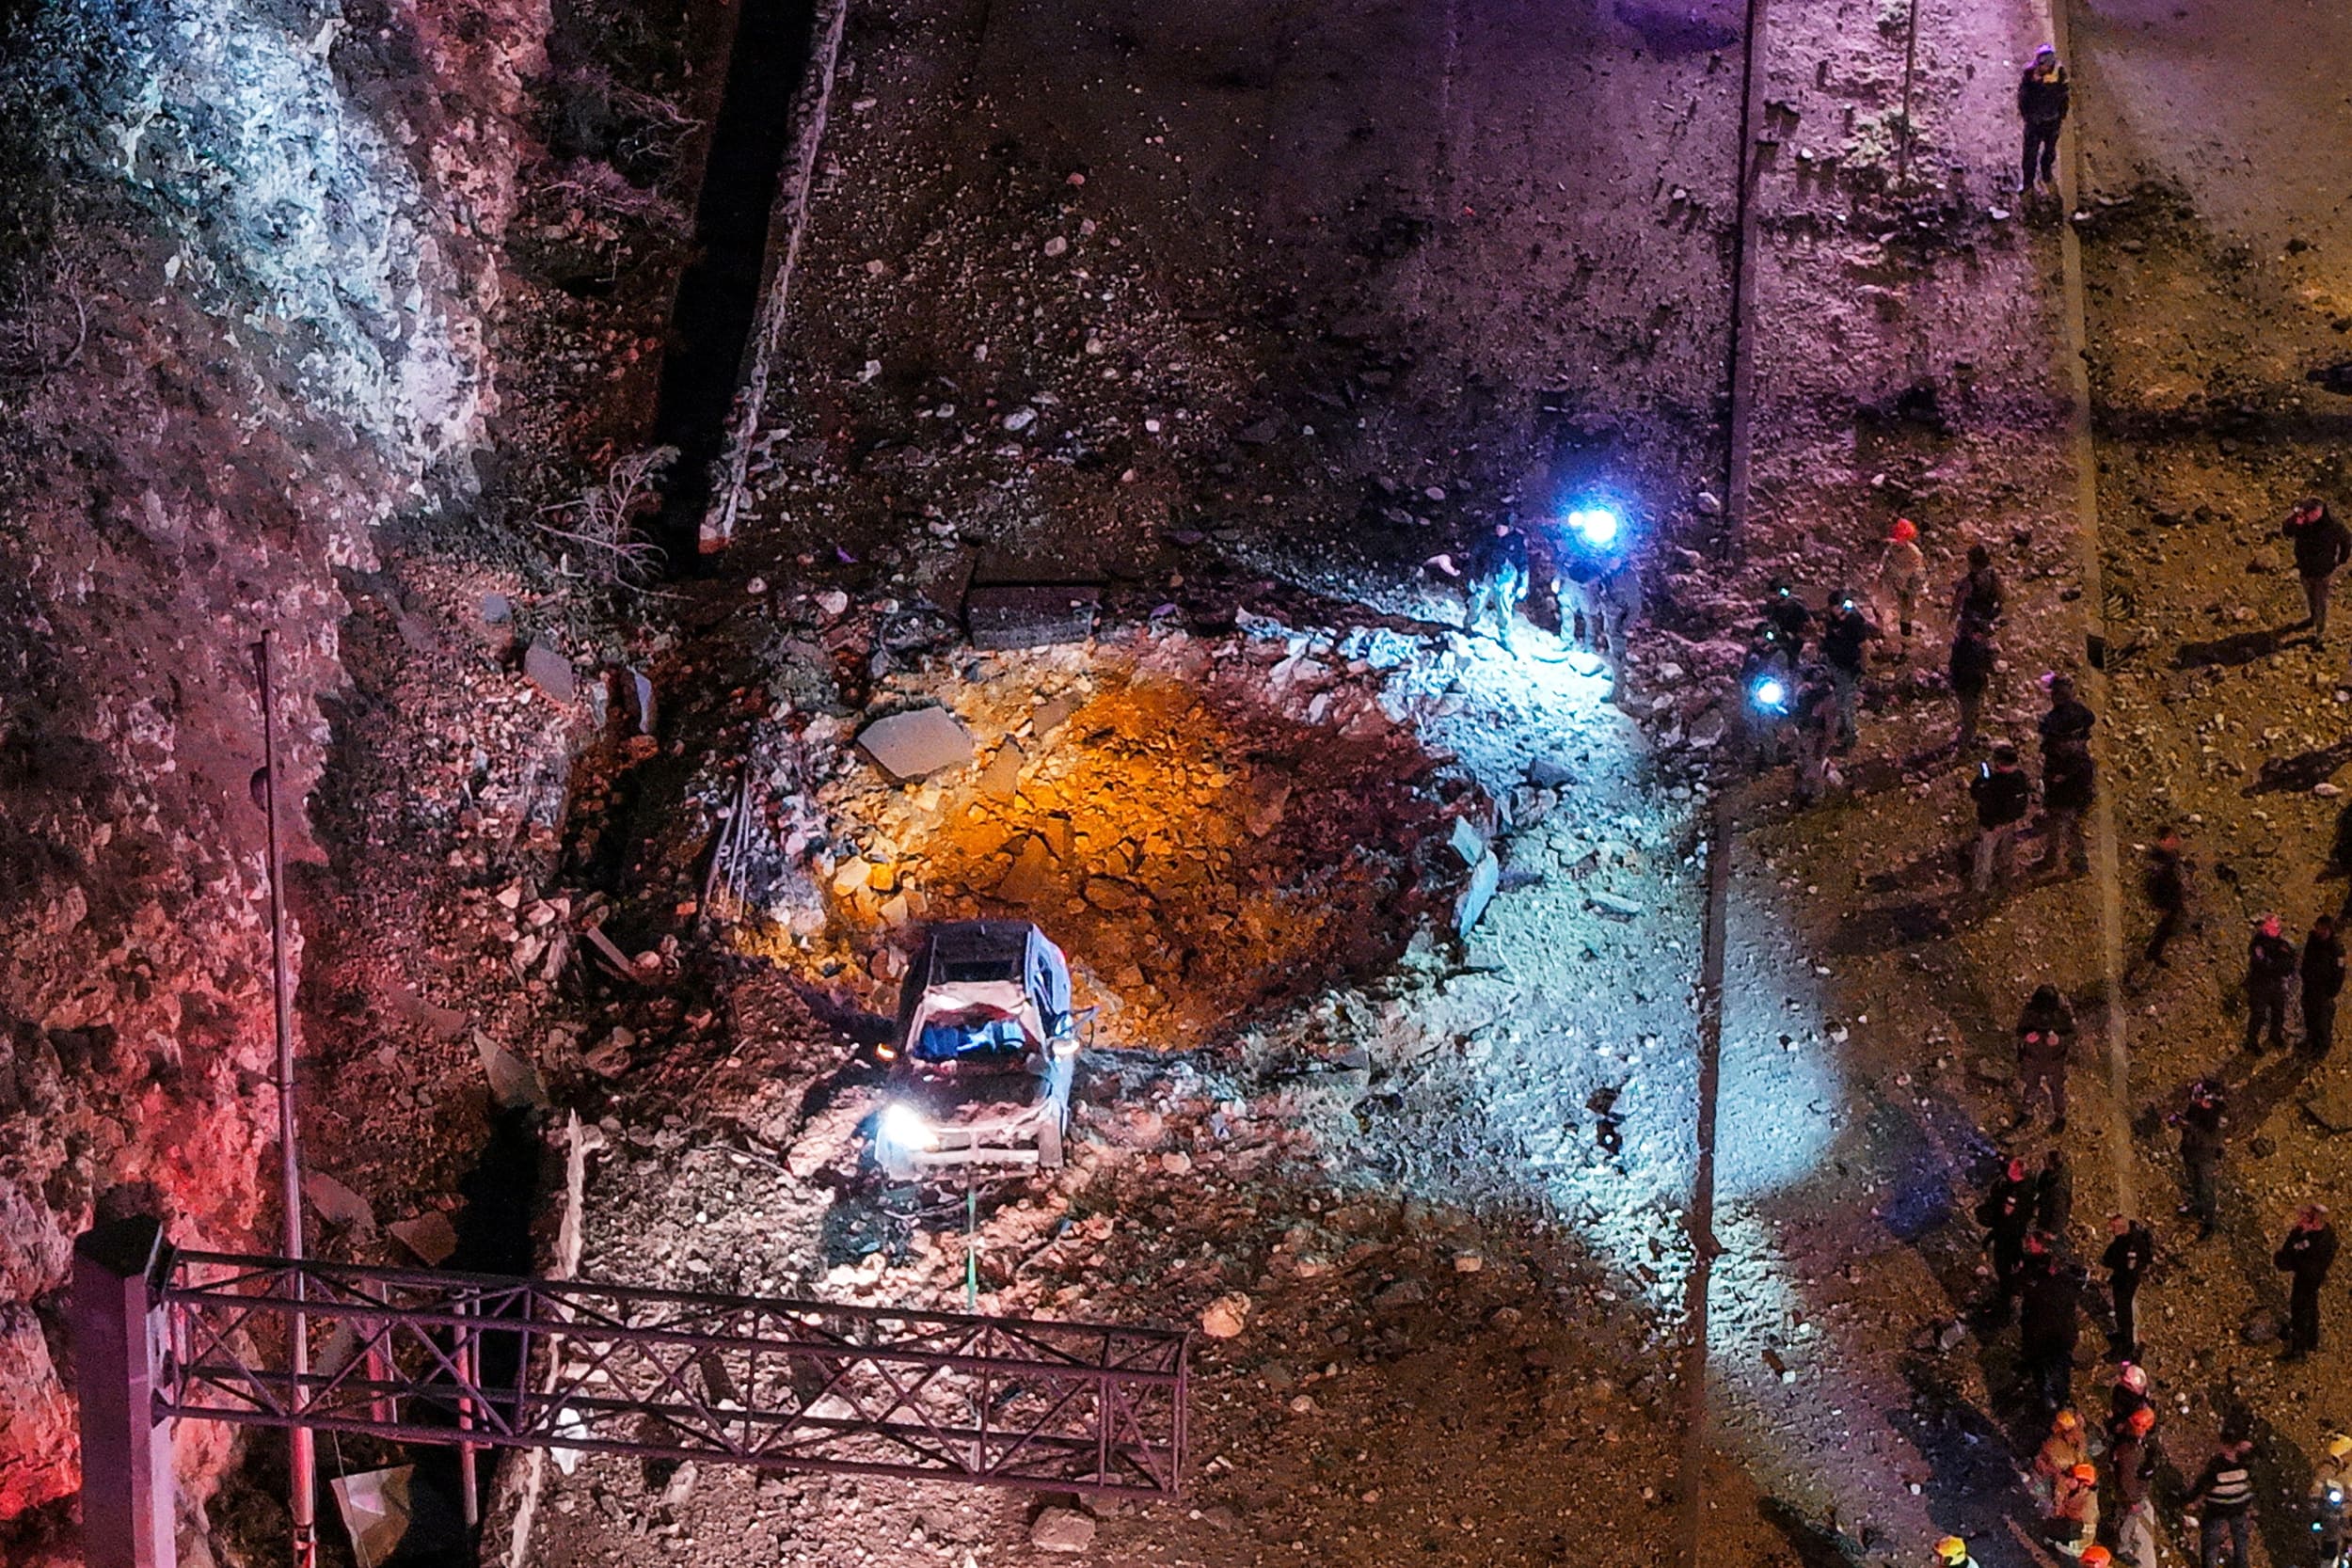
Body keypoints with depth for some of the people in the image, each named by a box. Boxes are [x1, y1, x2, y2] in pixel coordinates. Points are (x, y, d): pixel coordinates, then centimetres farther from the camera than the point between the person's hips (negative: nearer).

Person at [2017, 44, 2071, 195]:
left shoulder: (2059, 72, -16)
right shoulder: (2030, 73, -20)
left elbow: (2065, 94, 0)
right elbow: (2022, 94, -5)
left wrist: (2063, 115, 4)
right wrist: (2025, 114, -3)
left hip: (2053, 120, 2)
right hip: (2034, 119, -2)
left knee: (2050, 150, 21)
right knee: (2031, 152, 0)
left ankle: (2047, 175, 45)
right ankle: (2028, 183, 16)